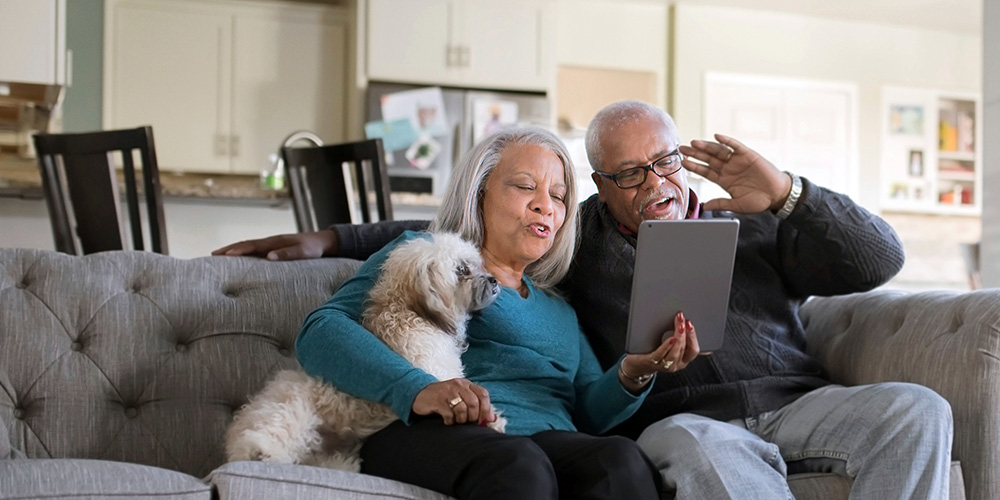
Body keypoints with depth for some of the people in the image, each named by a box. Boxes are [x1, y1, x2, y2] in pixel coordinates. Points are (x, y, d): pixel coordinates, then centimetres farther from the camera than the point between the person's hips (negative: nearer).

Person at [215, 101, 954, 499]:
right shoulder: (581, 237, 19)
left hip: (795, 401, 3)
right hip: (684, 422, -2)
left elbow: (880, 260, 9)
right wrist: (333, 239, 14)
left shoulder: (751, 229, 18)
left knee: (915, 409, -26)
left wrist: (787, 195, -7)